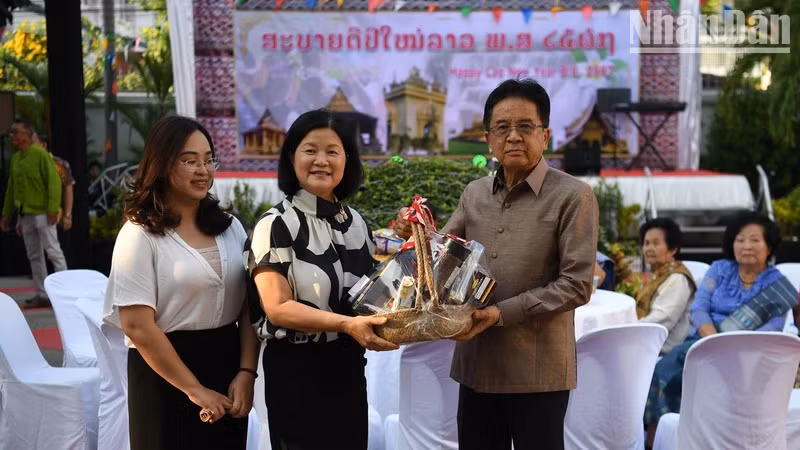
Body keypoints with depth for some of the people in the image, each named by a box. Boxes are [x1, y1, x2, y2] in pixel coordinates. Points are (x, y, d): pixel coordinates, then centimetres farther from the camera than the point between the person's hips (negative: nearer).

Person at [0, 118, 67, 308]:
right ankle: (42, 295, 17)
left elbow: (54, 181, -14)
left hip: (42, 213, -8)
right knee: (34, 256, 10)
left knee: (53, 251, -5)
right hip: (24, 214, 8)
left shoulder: (41, 154, -9)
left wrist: (53, 208, -20)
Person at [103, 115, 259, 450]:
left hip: (228, 367, 5)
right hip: (166, 376, -5)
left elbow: (248, 306, 5)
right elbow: (137, 325, -14)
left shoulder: (230, 227, 8)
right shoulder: (140, 234, -8)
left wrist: (246, 373, -9)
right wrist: (194, 389, -14)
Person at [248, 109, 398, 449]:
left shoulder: (356, 222, 7)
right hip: (297, 371, -6)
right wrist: (346, 323, -30)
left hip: (348, 367, 6)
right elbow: (277, 307, -19)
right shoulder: (276, 225, -12)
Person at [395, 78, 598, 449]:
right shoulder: (474, 194, 10)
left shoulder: (572, 196, -7)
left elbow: (576, 285, -12)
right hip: (477, 363, 5)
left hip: (537, 368, -5)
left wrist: (503, 313, -19)